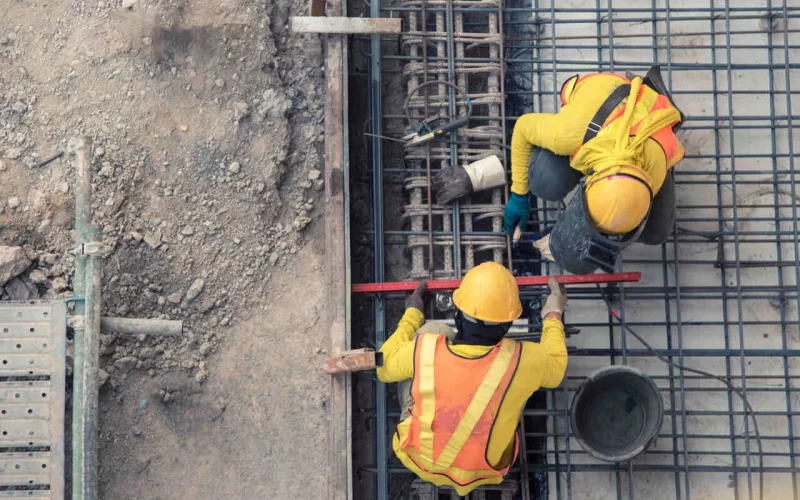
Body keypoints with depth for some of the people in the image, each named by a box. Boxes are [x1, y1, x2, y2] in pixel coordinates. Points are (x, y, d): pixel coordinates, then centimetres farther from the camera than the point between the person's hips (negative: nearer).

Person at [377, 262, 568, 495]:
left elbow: (385, 367, -6)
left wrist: (412, 315, 7)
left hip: (419, 459, 0)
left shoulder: (425, 350, -30)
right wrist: (553, 316, 12)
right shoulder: (521, 361, -30)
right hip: (480, 473, 0)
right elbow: (554, 369, -4)